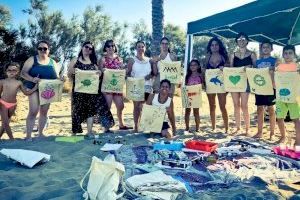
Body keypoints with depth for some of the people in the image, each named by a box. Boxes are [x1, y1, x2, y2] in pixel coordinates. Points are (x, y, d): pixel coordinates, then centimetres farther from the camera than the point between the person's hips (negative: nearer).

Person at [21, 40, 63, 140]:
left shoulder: (53, 62, 10)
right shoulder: (32, 60, 1)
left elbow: (57, 76, 9)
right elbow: (23, 73, -5)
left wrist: (61, 78, -15)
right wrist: (32, 79, -25)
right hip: (35, 88, -4)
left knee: (44, 112, 10)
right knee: (33, 111, -16)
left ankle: (40, 133, 22)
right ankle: (28, 136, -11)